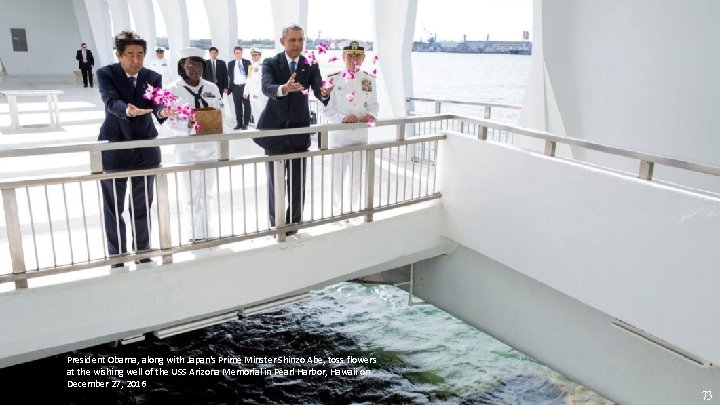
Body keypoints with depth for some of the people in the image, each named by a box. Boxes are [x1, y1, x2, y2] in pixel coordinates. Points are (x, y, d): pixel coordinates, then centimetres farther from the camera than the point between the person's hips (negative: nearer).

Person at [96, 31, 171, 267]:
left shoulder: (152, 77, 1)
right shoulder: (106, 74, -7)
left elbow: (157, 104, -14)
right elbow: (111, 101, -24)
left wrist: (163, 112, -39)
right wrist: (127, 110, -47)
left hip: (145, 150, 2)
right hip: (114, 150, -2)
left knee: (142, 206, 13)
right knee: (114, 208, 8)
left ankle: (143, 253, 30)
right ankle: (117, 258, 24)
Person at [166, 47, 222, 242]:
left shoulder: (211, 88, 3)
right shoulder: (173, 90, -7)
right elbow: (171, 121, -9)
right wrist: (188, 126, -28)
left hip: (209, 146, 4)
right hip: (187, 148, -4)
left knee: (208, 192, 14)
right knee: (191, 193, 3)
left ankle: (208, 231, 28)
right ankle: (194, 235, 17)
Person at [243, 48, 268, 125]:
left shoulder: (262, 66, -10)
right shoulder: (251, 67, 16)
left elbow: (263, 81, -18)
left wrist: (257, 93, -21)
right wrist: (246, 92, 17)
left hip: (261, 95, -8)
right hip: (252, 95, 8)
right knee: (255, 114, 12)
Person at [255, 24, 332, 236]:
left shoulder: (311, 66, 0)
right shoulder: (271, 63, -5)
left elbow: (318, 91, -15)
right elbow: (266, 88, -24)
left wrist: (324, 93, -41)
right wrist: (284, 89, -46)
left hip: (299, 130, 1)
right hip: (275, 129, -1)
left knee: (297, 182, 6)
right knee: (275, 181, 10)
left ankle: (293, 224, 23)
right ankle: (276, 225, 26)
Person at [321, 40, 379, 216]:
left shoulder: (369, 79, 4)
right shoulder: (334, 79, -8)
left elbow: (374, 104, 9)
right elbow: (326, 108, -7)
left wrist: (370, 115, -12)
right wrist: (343, 118, -22)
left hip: (361, 134, 3)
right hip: (338, 134, -3)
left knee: (357, 174, 14)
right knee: (338, 174, 4)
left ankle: (354, 209, 30)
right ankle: (338, 210, 20)